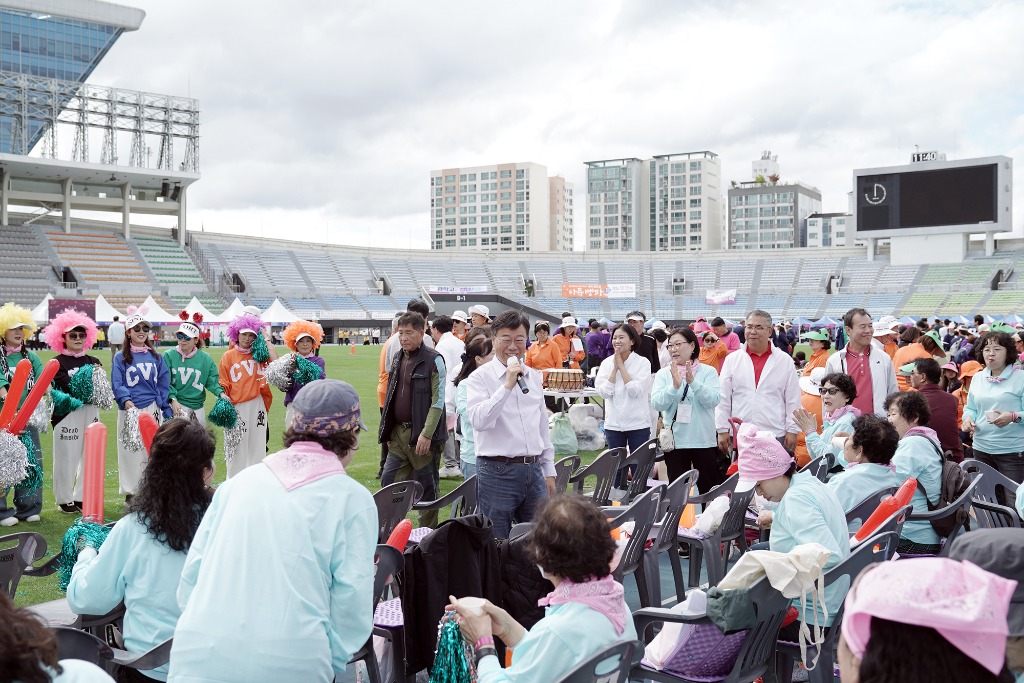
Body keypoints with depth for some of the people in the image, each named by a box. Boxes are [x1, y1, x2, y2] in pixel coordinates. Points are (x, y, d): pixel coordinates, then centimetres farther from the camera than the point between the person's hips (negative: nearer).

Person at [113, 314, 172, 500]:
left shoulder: (155, 356, 12)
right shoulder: (121, 357, 3)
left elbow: (164, 383, 11)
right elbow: (117, 384, -5)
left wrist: (165, 410, 2)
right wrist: (126, 400, -22)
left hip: (152, 409, 3)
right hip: (129, 409, -3)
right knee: (130, 451, 0)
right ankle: (130, 492, 10)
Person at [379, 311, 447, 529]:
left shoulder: (433, 360, -9)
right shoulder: (398, 360, 13)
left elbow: (438, 402, -14)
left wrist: (426, 435, -20)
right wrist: (389, 432, 15)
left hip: (423, 436, -7)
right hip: (398, 433, 7)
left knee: (427, 488, 3)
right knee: (388, 481, 8)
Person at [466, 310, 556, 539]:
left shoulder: (534, 377, 13)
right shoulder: (480, 378, -6)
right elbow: (478, 420, -22)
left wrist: (549, 471, 18)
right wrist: (507, 386, -24)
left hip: (533, 470, 6)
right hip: (497, 472, -5)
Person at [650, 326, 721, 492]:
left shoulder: (708, 371, 1)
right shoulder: (663, 374, 4)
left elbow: (713, 400, -12)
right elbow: (656, 403, -9)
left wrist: (693, 382, -25)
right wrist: (675, 386, -24)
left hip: (704, 441, -1)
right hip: (675, 441, 1)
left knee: (709, 489, 5)